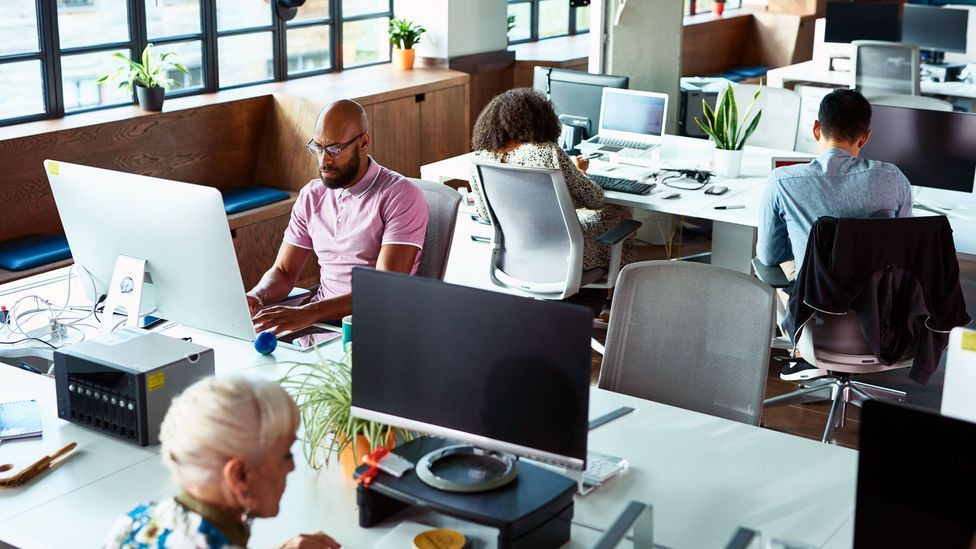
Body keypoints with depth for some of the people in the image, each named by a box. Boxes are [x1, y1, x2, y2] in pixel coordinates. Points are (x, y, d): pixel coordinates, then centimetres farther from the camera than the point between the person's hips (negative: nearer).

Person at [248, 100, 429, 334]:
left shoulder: (401, 196, -10)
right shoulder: (311, 196, 11)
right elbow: (283, 272, 13)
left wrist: (308, 313, -30)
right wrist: (256, 297, -12)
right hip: (322, 319, 6)